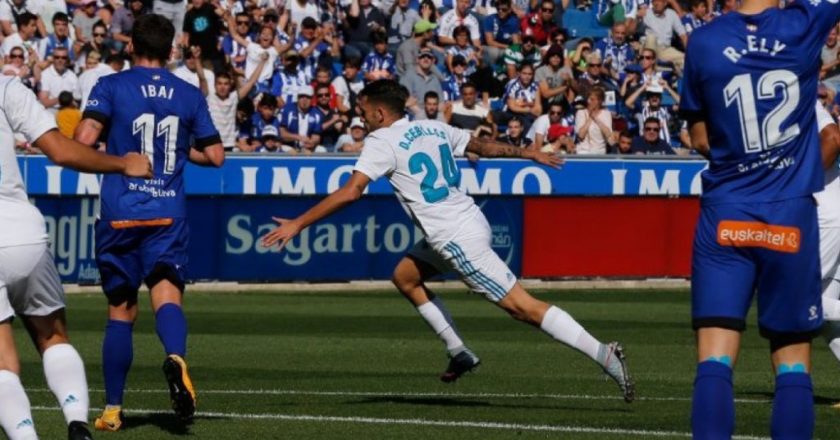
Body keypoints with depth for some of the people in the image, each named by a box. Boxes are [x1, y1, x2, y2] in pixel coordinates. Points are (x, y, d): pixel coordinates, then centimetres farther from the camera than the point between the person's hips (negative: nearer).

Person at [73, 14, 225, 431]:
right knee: (167, 295, -12)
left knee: (121, 311, 11)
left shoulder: (111, 87, 0)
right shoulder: (190, 95, 8)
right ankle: (175, 357, -46)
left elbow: (84, 139, -13)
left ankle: (112, 409, 15)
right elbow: (215, 155, 11)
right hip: (169, 214, 1)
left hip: (119, 215, 0)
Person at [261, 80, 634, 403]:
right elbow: (483, 146, 27)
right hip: (471, 224, 9)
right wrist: (528, 153, 45)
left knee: (523, 307, -9)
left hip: (457, 239, -9)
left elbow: (350, 192, -17)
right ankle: (459, 352, 21)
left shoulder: (382, 141, -8)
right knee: (405, 276, 22)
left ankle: (604, 355, -15)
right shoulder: (434, 129, 14)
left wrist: (297, 225, -12)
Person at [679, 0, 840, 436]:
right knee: (793, 362, 6)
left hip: (724, 217, 0)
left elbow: (700, 139, 10)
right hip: (792, 216, 0)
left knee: (715, 361, -4)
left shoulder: (704, 42, -1)